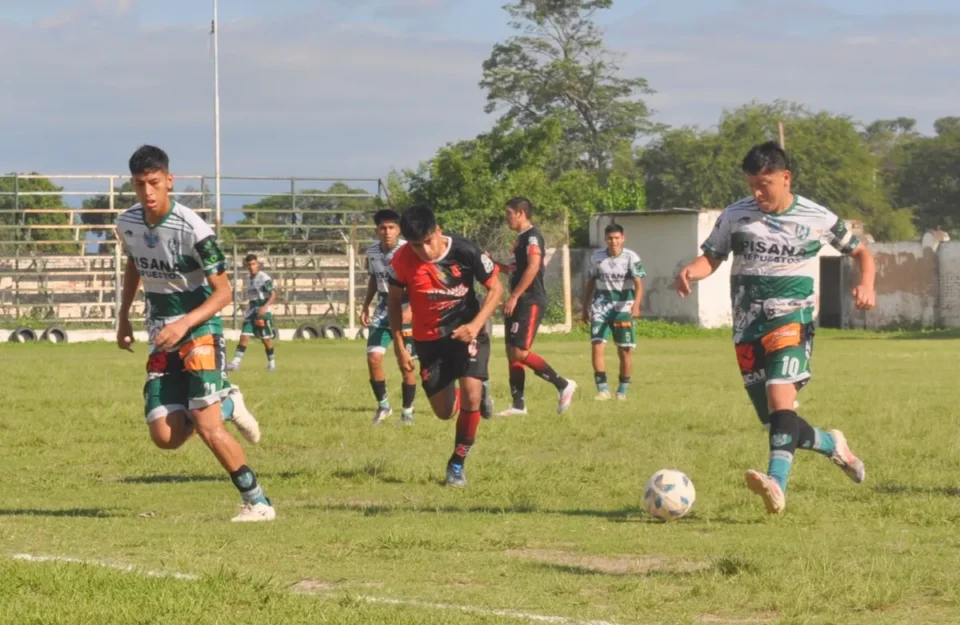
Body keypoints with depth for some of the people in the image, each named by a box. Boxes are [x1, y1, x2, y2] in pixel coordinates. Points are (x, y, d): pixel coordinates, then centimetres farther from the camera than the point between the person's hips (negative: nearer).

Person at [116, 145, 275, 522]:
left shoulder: (192, 229, -19)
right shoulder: (127, 224, 1)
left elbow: (223, 292, -16)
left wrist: (184, 324, -28)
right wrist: (124, 318, 21)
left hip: (200, 329, -6)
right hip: (161, 339, 6)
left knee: (206, 426, -19)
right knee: (165, 437, -5)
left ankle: (258, 503, -7)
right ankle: (224, 403, 23)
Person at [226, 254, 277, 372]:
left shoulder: (264, 278, -10)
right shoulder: (249, 279, 12)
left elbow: (273, 295, -16)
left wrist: (265, 307, -28)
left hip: (263, 311, -6)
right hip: (251, 311, 6)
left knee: (266, 339, 1)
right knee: (244, 336, -4)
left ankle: (271, 363, 17)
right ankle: (236, 363, -9)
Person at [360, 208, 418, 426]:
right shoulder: (372, 252, 1)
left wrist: (410, 310, -31)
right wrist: (365, 306, 12)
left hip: (406, 312, -4)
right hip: (382, 312, 4)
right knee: (373, 357, -10)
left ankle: (407, 412, 15)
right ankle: (383, 405, 8)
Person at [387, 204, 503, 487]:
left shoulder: (465, 252, -21)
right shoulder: (402, 260, -17)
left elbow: (495, 288, -9)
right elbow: (394, 301, 0)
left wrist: (476, 325, -22)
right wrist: (399, 347, -4)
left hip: (466, 333, -2)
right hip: (429, 339, 2)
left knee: (471, 396, -21)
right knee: (445, 412, 8)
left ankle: (457, 464, -4)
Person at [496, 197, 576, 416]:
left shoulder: (532, 236, -12)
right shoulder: (521, 238, 18)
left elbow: (533, 267, -23)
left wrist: (513, 297, -25)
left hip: (530, 302, -10)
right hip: (519, 302, 10)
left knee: (520, 352, -16)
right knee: (512, 352, 7)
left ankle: (563, 385, -9)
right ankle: (518, 404, 9)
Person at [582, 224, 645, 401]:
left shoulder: (631, 258, -8)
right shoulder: (597, 257, 2)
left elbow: (638, 284, -17)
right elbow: (590, 284, 14)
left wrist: (636, 305, -34)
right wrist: (585, 309, 16)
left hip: (623, 308, -2)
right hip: (601, 307, 2)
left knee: (625, 350, 2)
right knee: (597, 346, -13)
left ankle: (623, 389, 19)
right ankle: (603, 389, -12)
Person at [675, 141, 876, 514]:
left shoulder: (817, 218, 1)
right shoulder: (735, 216, 4)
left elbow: (860, 252, 13)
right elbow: (711, 258, 10)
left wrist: (866, 285, -7)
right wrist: (690, 272, -14)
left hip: (793, 319, -4)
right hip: (748, 329, 4)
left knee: (780, 393, -30)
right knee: (777, 424, 4)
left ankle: (777, 485, -44)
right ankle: (833, 445, 35)